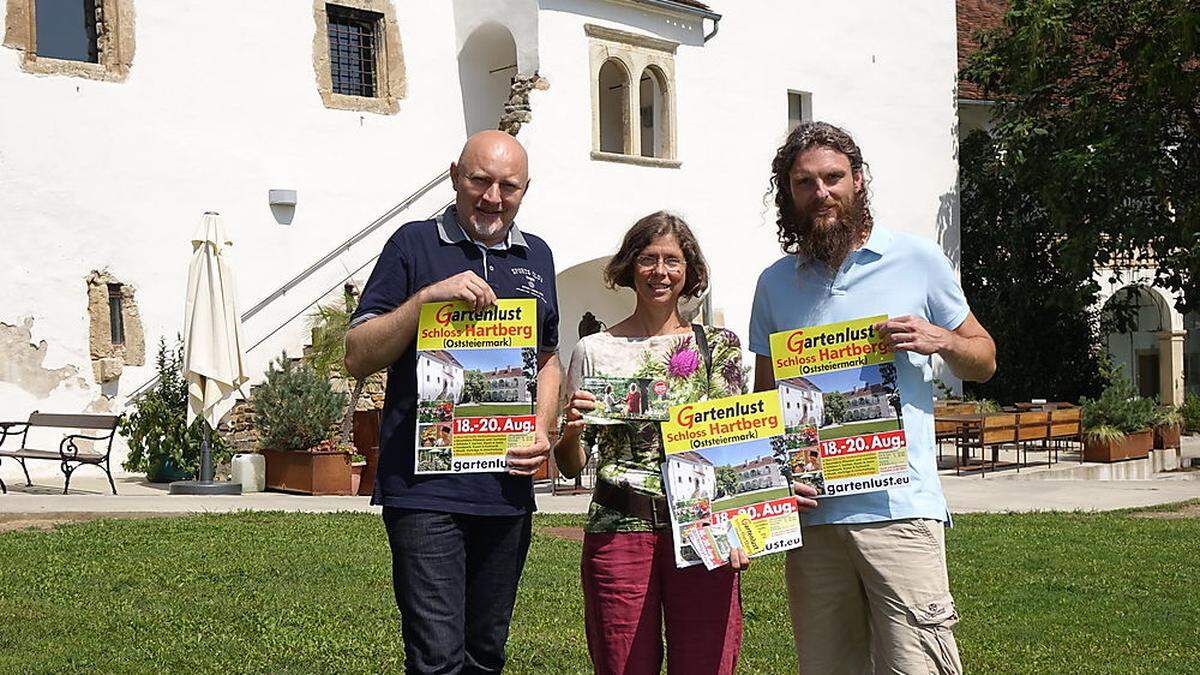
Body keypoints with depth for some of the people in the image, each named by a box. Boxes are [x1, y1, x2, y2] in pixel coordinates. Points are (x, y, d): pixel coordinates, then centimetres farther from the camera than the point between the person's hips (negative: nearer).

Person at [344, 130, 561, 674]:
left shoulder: (536, 256, 15)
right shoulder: (415, 245, 0)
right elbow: (357, 358, -4)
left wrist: (542, 430, 5)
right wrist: (427, 297, -17)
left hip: (508, 486, 5)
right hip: (426, 485, -5)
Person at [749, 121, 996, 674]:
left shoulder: (916, 260, 5)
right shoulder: (775, 283, 12)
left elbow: (983, 362, 12)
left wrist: (940, 340, -10)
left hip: (898, 507, -3)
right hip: (810, 510, 3)